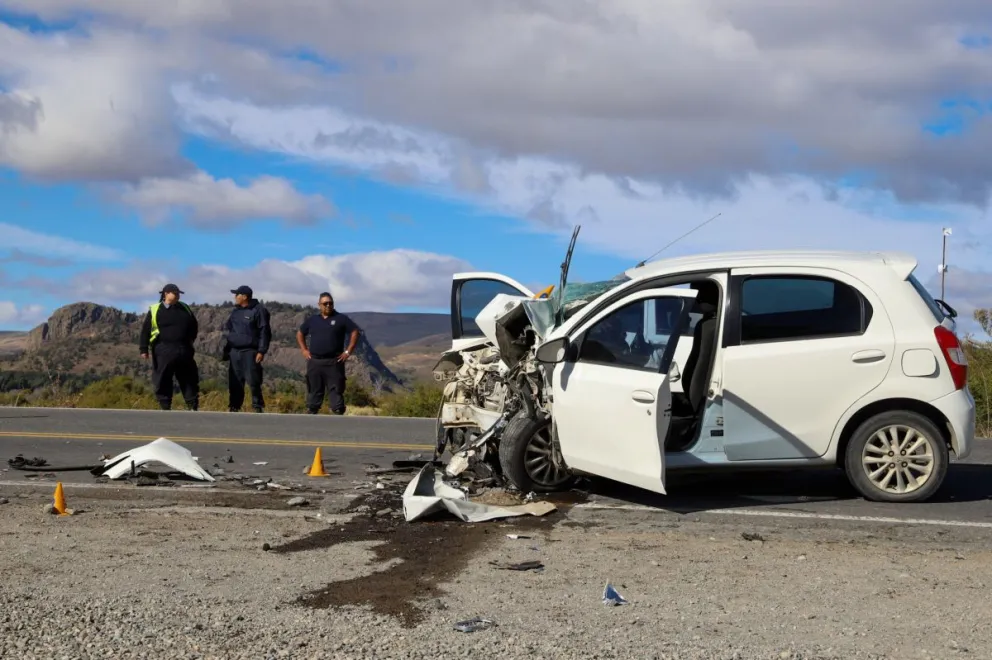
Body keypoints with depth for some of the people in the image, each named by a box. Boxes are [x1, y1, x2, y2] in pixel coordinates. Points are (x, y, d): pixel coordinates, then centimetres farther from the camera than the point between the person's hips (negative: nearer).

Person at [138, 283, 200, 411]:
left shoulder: (185, 308, 12)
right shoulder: (154, 311, 0)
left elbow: (194, 325, 25)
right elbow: (145, 331, -2)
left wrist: (190, 340, 17)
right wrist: (143, 349, -6)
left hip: (184, 351, 3)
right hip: (163, 351, -3)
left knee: (189, 379, 6)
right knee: (162, 382, 0)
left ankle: (194, 408, 13)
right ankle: (165, 408, 8)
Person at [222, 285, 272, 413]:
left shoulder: (258, 310, -6)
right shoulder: (235, 311, 16)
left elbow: (264, 332, -9)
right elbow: (227, 328, 25)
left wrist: (261, 351, -16)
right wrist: (226, 349, 17)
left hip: (250, 352, -6)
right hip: (234, 352, 7)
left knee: (253, 382, -9)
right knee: (234, 383, 7)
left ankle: (258, 408, -3)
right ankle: (233, 408, 13)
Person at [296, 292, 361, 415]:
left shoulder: (341, 319, 0)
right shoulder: (312, 320, 12)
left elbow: (355, 332, -2)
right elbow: (300, 333, 23)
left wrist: (348, 351, -7)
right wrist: (304, 350, 11)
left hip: (334, 362, -3)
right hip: (314, 362, 3)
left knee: (336, 391, -4)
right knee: (314, 391, 8)